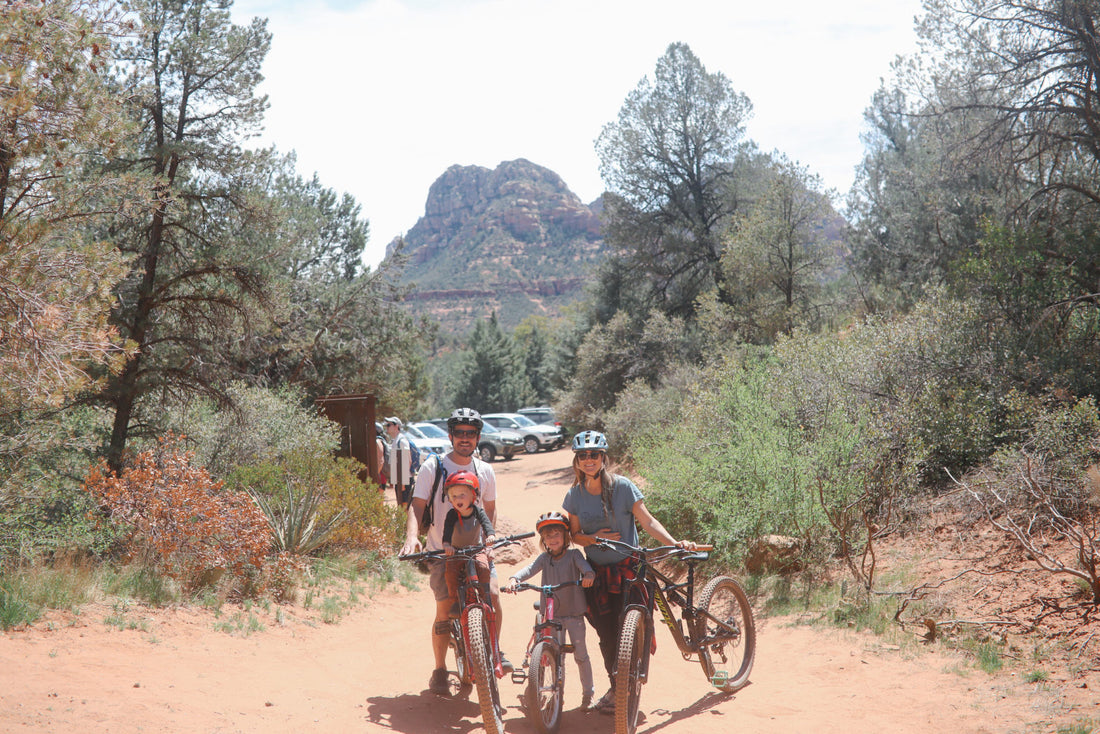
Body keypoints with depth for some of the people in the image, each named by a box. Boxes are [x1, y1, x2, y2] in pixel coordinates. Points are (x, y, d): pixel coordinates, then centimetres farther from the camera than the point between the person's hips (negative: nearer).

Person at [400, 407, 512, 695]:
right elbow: (417, 506, -8)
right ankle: (439, 670, 12)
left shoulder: (485, 471, 7)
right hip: (441, 551, -2)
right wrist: (411, 536, -25)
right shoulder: (433, 467, -4)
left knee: (493, 593, -18)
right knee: (445, 607, -7)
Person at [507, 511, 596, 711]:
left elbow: (584, 565, -21)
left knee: (581, 654, 1)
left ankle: (588, 693, 15)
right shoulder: (545, 558, 4)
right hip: (552, 614, 2)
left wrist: (589, 574, -44)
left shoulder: (573, 554, -2)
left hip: (574, 613, -2)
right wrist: (514, 579, -31)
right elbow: (530, 568, -12)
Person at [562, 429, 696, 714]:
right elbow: (575, 534, 8)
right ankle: (616, 686, 21)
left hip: (627, 568, -3)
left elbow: (647, 521, -12)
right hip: (597, 572, 3)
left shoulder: (622, 487, -9)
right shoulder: (575, 495, 1)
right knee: (606, 632, 3)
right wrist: (593, 538, -14)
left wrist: (674, 543, -25)